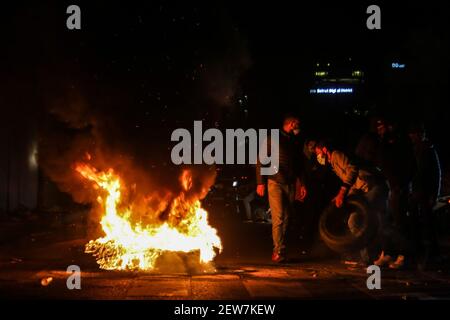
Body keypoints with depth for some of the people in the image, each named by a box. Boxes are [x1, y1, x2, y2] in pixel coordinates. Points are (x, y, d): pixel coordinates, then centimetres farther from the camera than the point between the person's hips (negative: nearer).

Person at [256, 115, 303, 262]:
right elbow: (261, 161, -2)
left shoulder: (294, 143, 19)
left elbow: (298, 165, 25)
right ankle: (279, 251, -12)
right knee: (278, 217, -13)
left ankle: (279, 250, 8)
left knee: (286, 218, 3)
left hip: (290, 184, 6)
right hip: (275, 183, -6)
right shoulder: (274, 139, 1)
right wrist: (260, 183, -8)